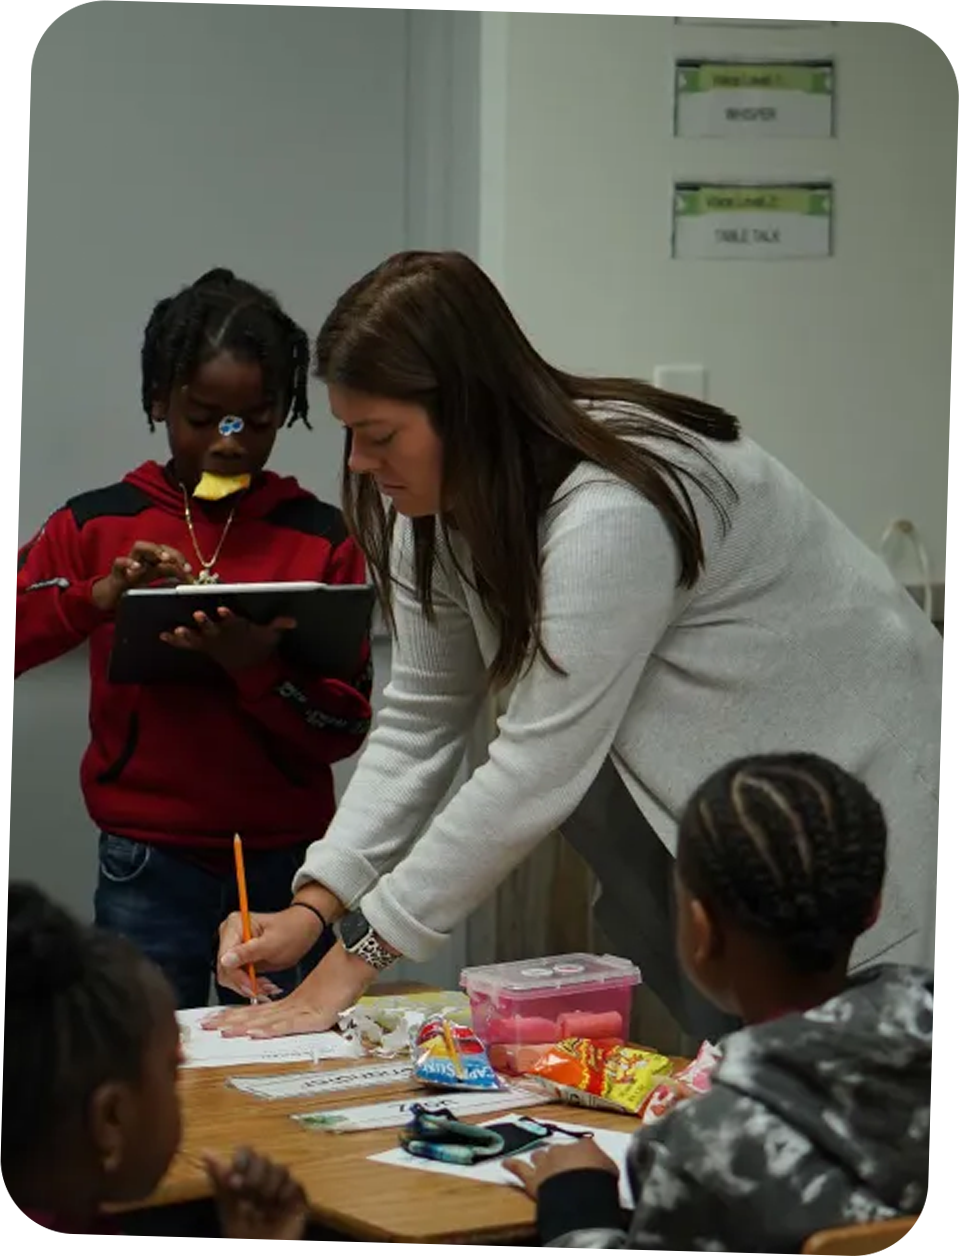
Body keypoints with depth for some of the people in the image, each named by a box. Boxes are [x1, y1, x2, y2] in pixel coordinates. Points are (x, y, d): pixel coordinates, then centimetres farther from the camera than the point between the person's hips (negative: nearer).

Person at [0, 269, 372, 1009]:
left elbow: (347, 726, -2)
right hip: (150, 869, 0)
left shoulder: (322, 538, 1)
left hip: (286, 864, 1)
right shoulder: (98, 525, 3)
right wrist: (97, 598, -20)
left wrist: (260, 665, -19)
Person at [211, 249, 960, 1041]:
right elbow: (419, 722, 0)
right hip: (707, 776, 8)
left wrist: (360, 951, -26)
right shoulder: (448, 505, -4)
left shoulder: (611, 512, -30)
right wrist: (315, 903, -11)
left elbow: (538, 771, -30)